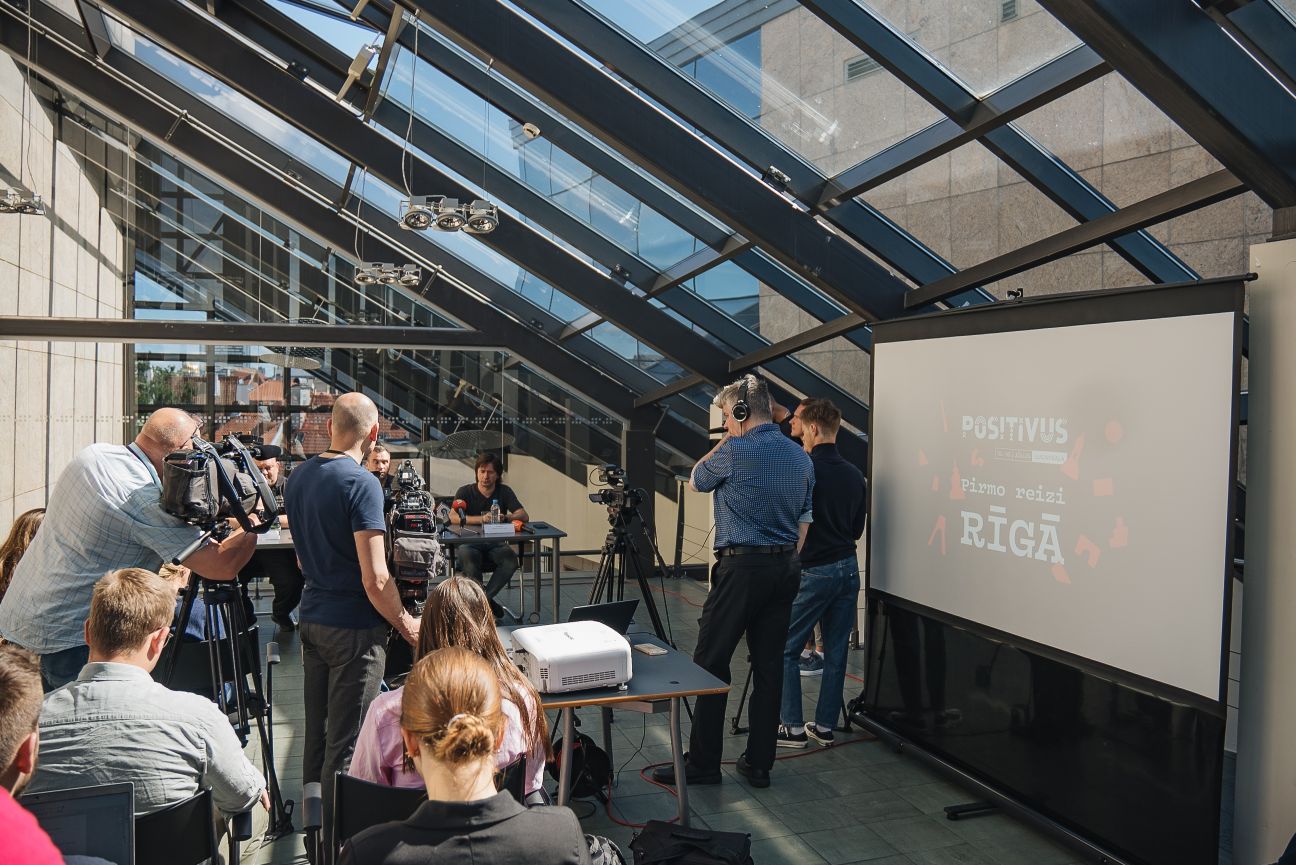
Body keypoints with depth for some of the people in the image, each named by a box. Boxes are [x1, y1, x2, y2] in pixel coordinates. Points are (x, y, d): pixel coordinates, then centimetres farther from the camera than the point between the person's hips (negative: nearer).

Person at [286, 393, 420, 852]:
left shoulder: (298, 477, 5)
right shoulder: (361, 484, -20)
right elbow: (374, 579, -22)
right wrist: (406, 624, -8)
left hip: (311, 617, 8)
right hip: (354, 626, -8)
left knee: (317, 732, 18)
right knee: (345, 744, 1)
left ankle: (314, 826, 31)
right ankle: (336, 842, 9)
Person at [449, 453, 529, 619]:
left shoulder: (504, 491, 8)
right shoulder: (465, 491, 2)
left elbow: (524, 516, -3)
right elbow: (453, 517, -16)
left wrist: (505, 517, -24)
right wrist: (482, 519, -30)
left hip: (495, 543, 2)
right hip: (469, 542, -2)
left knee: (511, 559, -30)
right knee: (467, 556, -37)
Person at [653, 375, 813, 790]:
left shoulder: (735, 451, -11)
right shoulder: (801, 457, 11)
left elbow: (696, 481, 7)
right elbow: (804, 520, 16)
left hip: (742, 565, -7)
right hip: (786, 568, 8)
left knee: (710, 662, 0)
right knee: (769, 665, 9)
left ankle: (703, 763, 4)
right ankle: (759, 763, 15)